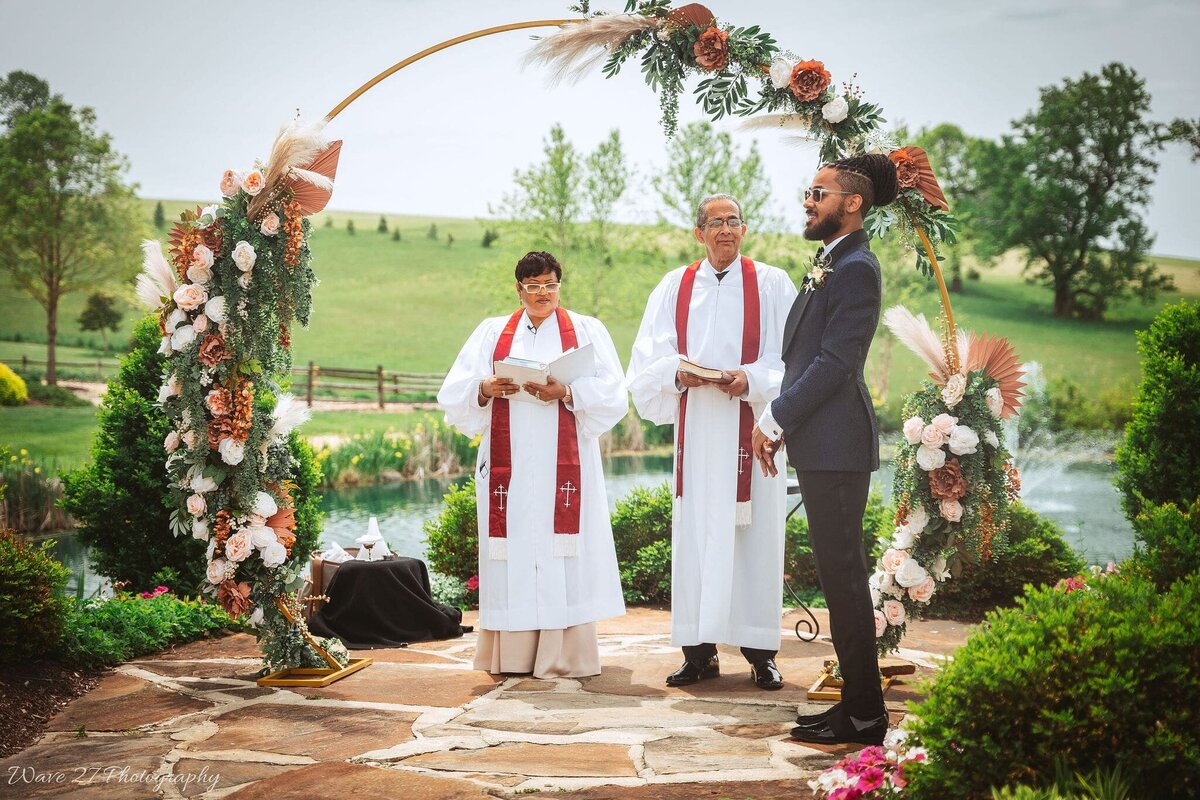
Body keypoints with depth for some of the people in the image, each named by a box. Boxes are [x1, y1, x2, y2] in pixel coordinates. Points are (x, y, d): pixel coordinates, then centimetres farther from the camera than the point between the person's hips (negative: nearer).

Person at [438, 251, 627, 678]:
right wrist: (484, 390, -13)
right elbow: (454, 396, 7)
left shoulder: (586, 331, 11)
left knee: (563, 558, -6)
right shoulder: (492, 332, 15)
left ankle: (564, 657, -2)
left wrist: (567, 394, -17)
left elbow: (612, 397, -1)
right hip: (508, 464, 1)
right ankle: (511, 655, 4)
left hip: (563, 464, -1)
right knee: (513, 554, -2)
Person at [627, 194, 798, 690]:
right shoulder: (674, 287, 12)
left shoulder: (772, 285, 6)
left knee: (755, 533, -3)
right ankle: (699, 652, 6)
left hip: (753, 426, -2)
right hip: (696, 430, 2)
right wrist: (678, 373, -12)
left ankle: (760, 651, 4)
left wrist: (751, 379, -16)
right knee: (695, 533, 0)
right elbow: (649, 360, 8)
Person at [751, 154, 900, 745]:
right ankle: (857, 703, 20)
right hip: (820, 445, 10)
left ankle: (863, 717, 3)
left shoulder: (855, 269, -12)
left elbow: (833, 363, -18)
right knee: (838, 576, 12)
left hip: (837, 448, -10)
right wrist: (779, 422, 9)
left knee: (843, 578, -5)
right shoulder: (828, 264, 19)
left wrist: (774, 421, -13)